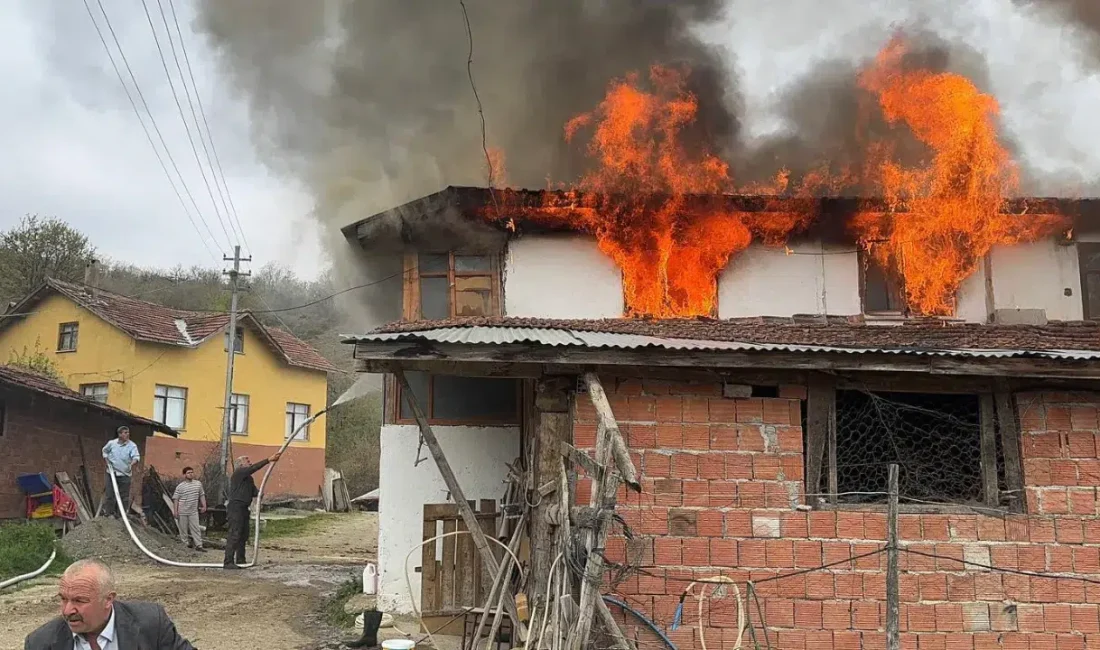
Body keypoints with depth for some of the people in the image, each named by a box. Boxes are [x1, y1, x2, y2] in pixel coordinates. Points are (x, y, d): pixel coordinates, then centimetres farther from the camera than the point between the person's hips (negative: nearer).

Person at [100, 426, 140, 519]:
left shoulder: (132, 446, -9)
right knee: (109, 494, 6)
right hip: (112, 473, 2)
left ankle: (121, 514, 11)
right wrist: (106, 460, 6)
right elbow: (105, 450, 20)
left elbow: (136, 457, -22)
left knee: (124, 496, 2)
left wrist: (133, 462, -43)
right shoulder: (111, 443, 0)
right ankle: (107, 513, 17)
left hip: (124, 474, -2)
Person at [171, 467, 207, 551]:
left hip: (194, 511, 3)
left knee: (196, 528, -1)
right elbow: (175, 499, -4)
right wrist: (175, 511, -10)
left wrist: (204, 505, 7)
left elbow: (202, 495, 15)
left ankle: (198, 545, -1)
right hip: (183, 512, -3)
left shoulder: (198, 484, 7)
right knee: (183, 529, 5)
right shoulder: (180, 486, -5)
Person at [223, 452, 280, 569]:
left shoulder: (248, 478, 21)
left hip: (243, 509, 10)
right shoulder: (238, 473, -7)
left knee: (243, 535, 12)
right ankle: (228, 562, -15)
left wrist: (259, 493, -7)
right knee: (234, 535, -13)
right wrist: (269, 460, -25)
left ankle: (240, 560, 19)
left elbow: (254, 492, 17)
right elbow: (254, 468, -21)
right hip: (235, 507, -10)